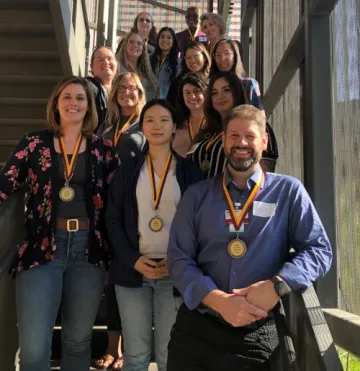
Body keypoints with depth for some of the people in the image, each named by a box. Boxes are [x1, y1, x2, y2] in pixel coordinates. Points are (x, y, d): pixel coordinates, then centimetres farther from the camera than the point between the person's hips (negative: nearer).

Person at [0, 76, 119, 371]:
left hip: (88, 249, 2)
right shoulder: (34, 143, 3)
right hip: (41, 247, -1)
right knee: (34, 347, -4)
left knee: (78, 340, 14)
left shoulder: (103, 149, 5)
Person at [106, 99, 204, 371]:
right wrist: (133, 259, -9)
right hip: (133, 269, 1)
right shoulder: (128, 169, 8)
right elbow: (113, 219, 4)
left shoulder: (190, 171, 5)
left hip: (175, 271, -1)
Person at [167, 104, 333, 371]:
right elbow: (179, 259, -2)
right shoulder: (197, 195, 4)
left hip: (257, 336, -1)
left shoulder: (289, 192, 2)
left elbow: (319, 250, -1)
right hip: (196, 328, 1)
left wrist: (277, 285, -18)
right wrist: (219, 300, -17)